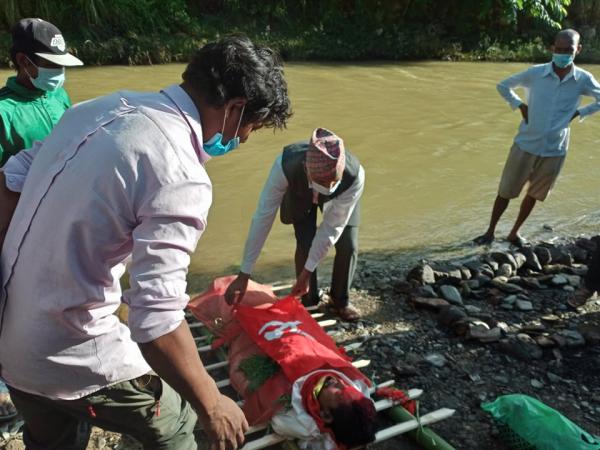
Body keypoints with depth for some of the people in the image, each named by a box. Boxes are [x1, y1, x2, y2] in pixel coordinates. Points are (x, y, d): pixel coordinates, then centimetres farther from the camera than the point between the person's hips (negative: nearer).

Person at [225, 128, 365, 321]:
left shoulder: (355, 176, -43)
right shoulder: (286, 165, -45)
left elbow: (332, 227, -31)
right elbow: (263, 217, -38)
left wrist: (307, 272, -26)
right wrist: (244, 275, -35)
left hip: (340, 197, 1)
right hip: (300, 193, 0)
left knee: (348, 245, -9)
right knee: (305, 244, -12)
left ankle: (341, 300, 18)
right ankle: (309, 300, 15)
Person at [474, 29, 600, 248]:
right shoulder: (535, 73, -10)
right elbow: (503, 86, 3)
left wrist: (578, 112, -2)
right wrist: (521, 106, -6)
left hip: (555, 150, 2)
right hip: (526, 144, -2)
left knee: (534, 195, 14)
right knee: (506, 191, 5)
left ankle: (514, 233, 32)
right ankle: (490, 232, 21)